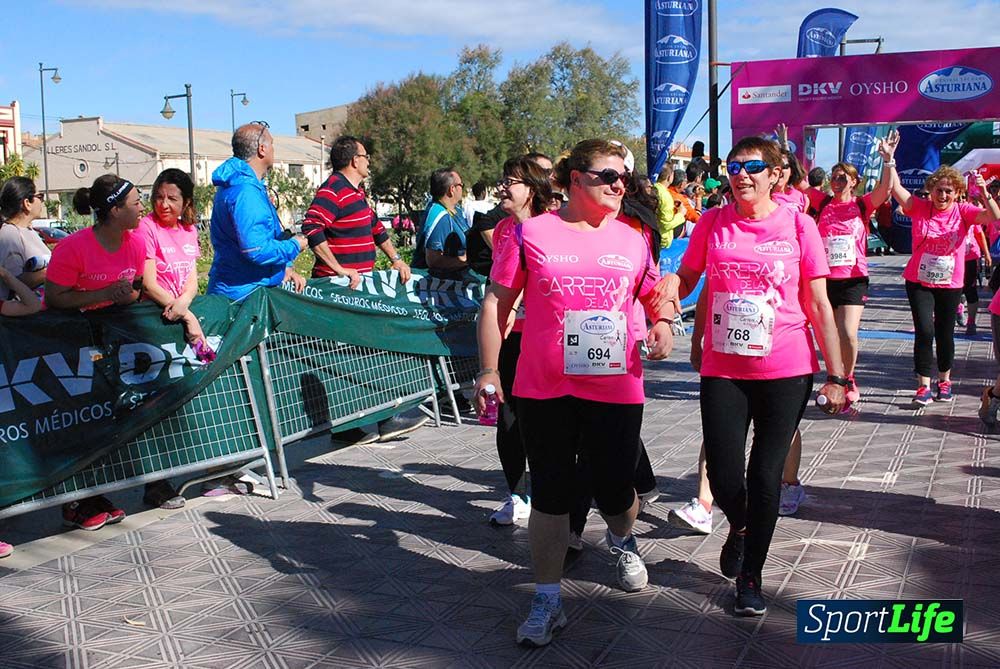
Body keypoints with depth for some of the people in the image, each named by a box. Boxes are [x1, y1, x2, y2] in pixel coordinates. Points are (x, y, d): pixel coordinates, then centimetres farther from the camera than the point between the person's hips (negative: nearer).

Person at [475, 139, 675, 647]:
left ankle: (622, 539, 46)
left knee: (615, 492, 8)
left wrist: (663, 324, -1)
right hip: (544, 390, -2)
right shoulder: (531, 233, -1)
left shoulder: (632, 240, 8)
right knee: (550, 495, 6)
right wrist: (489, 370, -1)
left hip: (616, 390, 2)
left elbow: (657, 296, 22)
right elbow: (496, 303, 3)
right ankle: (547, 600, 20)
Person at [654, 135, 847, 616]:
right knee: (724, 477, 0)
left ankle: (750, 576, 24)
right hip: (722, 370, 1)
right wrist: (672, 281, -14)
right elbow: (687, 280, 12)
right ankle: (739, 527, 37)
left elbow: (818, 305, 0)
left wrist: (836, 376, -1)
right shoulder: (712, 223, 1)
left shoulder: (797, 225, -3)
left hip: (787, 371, -1)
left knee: (765, 476, 4)